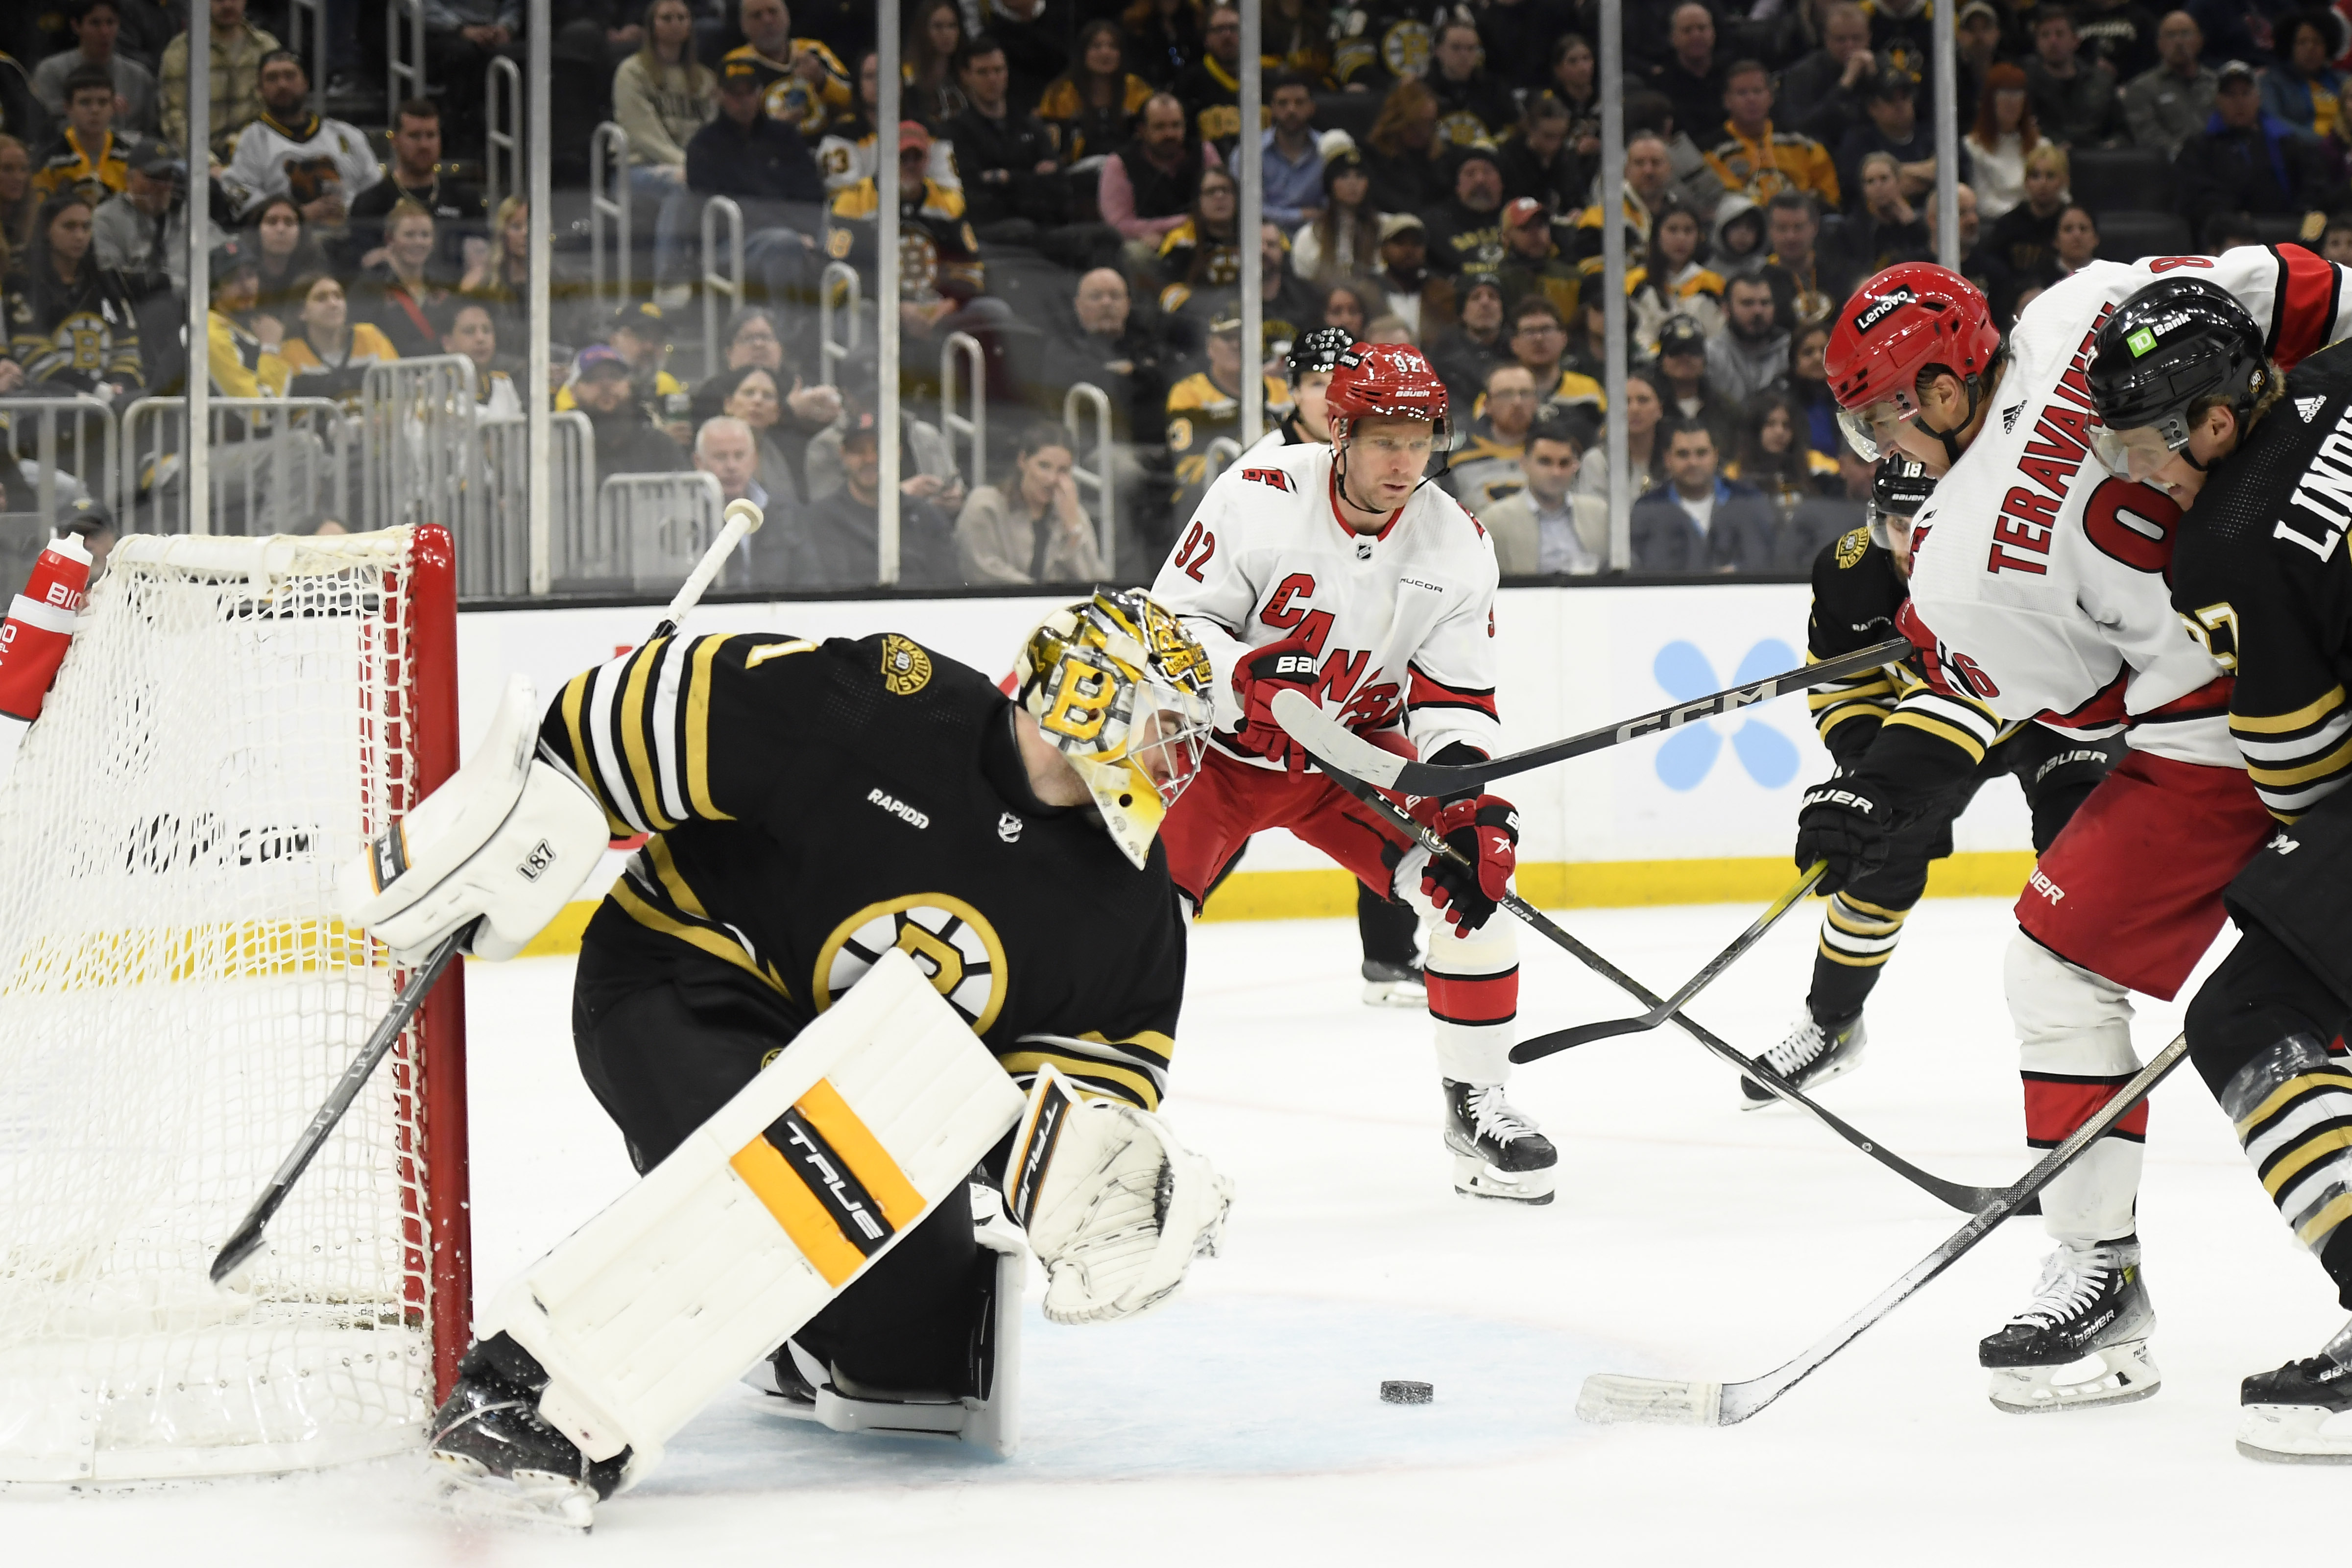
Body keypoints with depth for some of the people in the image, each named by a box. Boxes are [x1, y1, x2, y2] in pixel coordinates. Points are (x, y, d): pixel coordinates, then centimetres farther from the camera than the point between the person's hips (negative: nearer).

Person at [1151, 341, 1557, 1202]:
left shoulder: (1456, 544, -8)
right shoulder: (1259, 496, -20)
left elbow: (1458, 699, -6)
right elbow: (1175, 620, -16)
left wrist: (1463, 800, -22)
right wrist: (1247, 680, -35)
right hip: (1220, 743, -3)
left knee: (1476, 878, -15)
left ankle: (1477, 1099, 0)